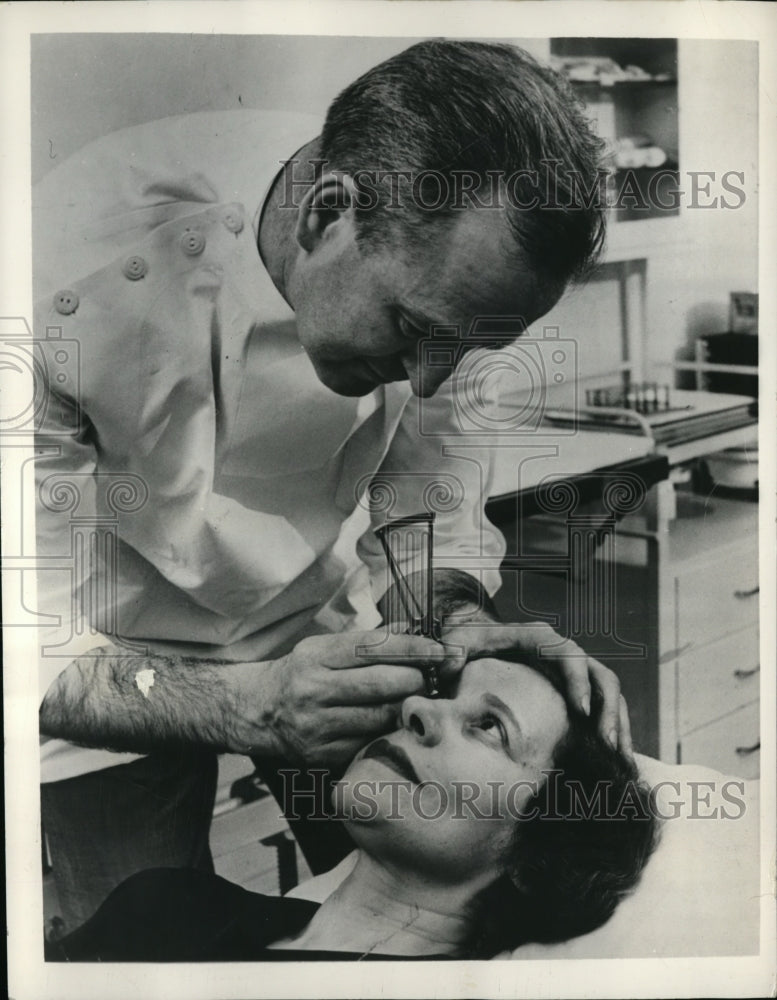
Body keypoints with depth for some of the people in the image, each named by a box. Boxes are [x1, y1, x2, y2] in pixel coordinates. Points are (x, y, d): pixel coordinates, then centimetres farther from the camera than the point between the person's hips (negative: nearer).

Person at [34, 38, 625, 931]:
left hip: (324, 626, 4)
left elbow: (431, 502, -5)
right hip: (118, 672, -3)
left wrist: (460, 627, -25)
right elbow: (32, 653, -29)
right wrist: (250, 706, -42)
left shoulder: (432, 265, -20)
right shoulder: (76, 280, -36)